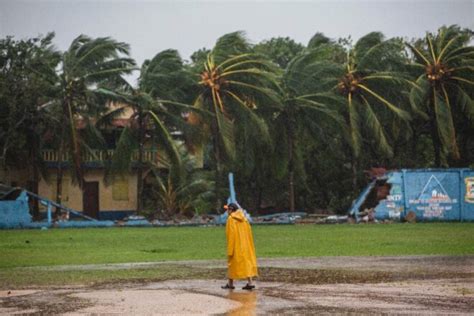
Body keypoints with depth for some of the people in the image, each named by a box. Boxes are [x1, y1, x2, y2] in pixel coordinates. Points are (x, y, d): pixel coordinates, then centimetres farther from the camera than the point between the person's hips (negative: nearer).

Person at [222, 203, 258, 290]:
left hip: (236, 245, -5)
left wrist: (230, 249, -12)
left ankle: (230, 283, 15)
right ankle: (250, 282, -6)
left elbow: (230, 235, -14)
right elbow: (248, 232, 10)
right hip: (245, 245, 5)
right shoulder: (243, 218, 7)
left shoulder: (231, 219, -11)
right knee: (247, 262, 4)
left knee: (232, 263, 7)